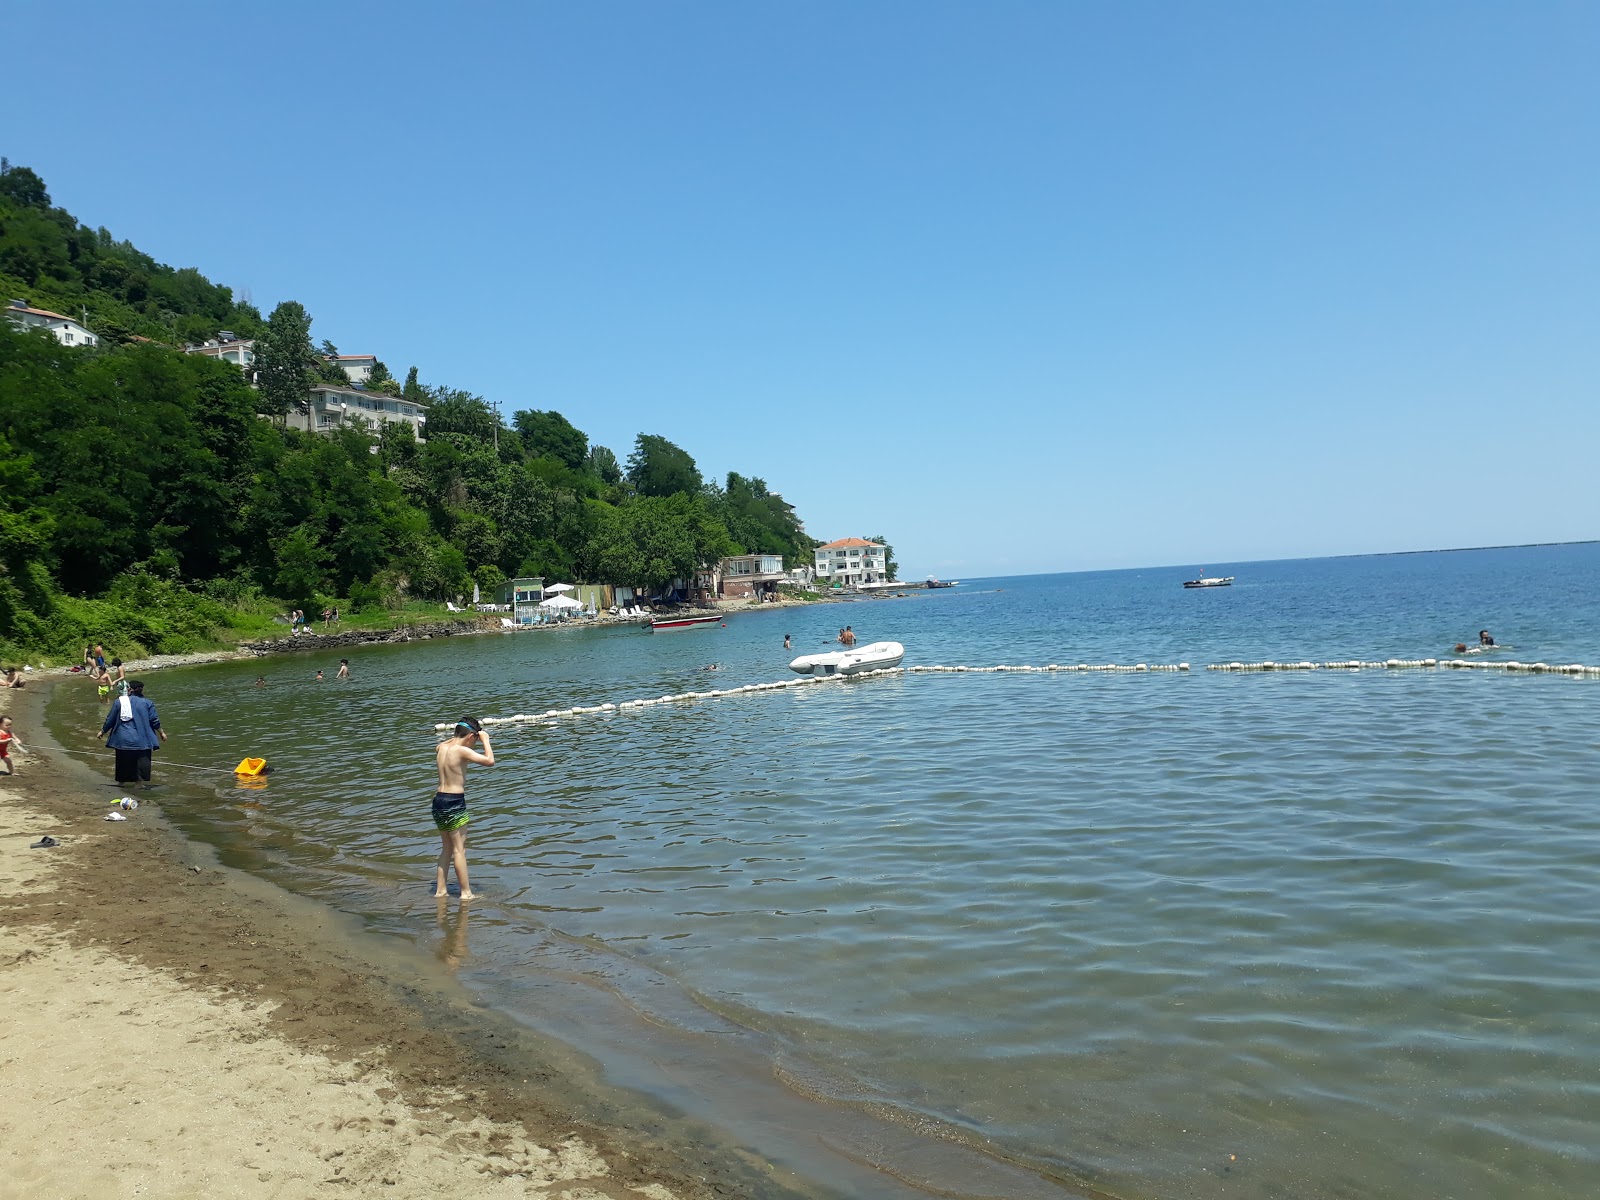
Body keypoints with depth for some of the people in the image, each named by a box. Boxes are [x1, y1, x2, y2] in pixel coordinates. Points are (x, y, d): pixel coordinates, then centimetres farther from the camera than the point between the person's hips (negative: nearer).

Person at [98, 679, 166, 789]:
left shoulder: (119, 701, 1)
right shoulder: (147, 703, -1)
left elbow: (110, 719, 6)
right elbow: (154, 720, 1)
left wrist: (103, 731, 21)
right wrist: (161, 732, 13)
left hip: (122, 739, 1)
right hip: (141, 740, -1)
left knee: (123, 761, 15)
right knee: (143, 760, 2)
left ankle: (121, 781, 25)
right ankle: (145, 781, -7)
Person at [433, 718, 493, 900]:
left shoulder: (442, 747, 7)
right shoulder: (462, 751, -16)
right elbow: (490, 761, -19)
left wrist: (454, 737, 26)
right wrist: (485, 740, -6)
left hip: (439, 799, 8)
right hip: (454, 802, -8)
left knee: (447, 848, 17)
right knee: (459, 849, -1)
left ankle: (440, 890, 21)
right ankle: (466, 893, 5)